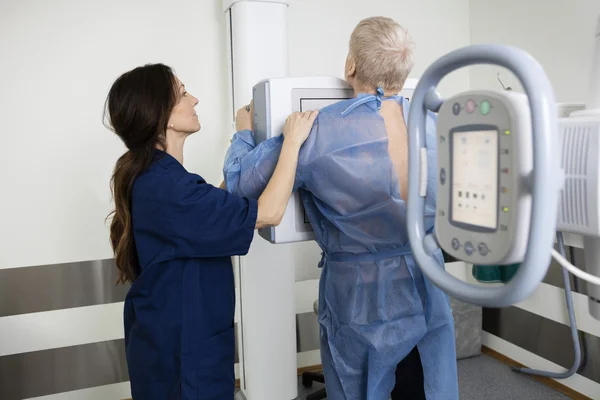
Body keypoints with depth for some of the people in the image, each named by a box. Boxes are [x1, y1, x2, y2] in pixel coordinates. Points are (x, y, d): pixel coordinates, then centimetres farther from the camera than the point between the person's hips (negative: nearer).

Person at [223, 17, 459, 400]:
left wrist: (246, 131, 10)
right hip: (426, 295, 4)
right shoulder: (439, 129, -6)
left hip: (359, 299, -3)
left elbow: (240, 179, -8)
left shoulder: (319, 133, -18)